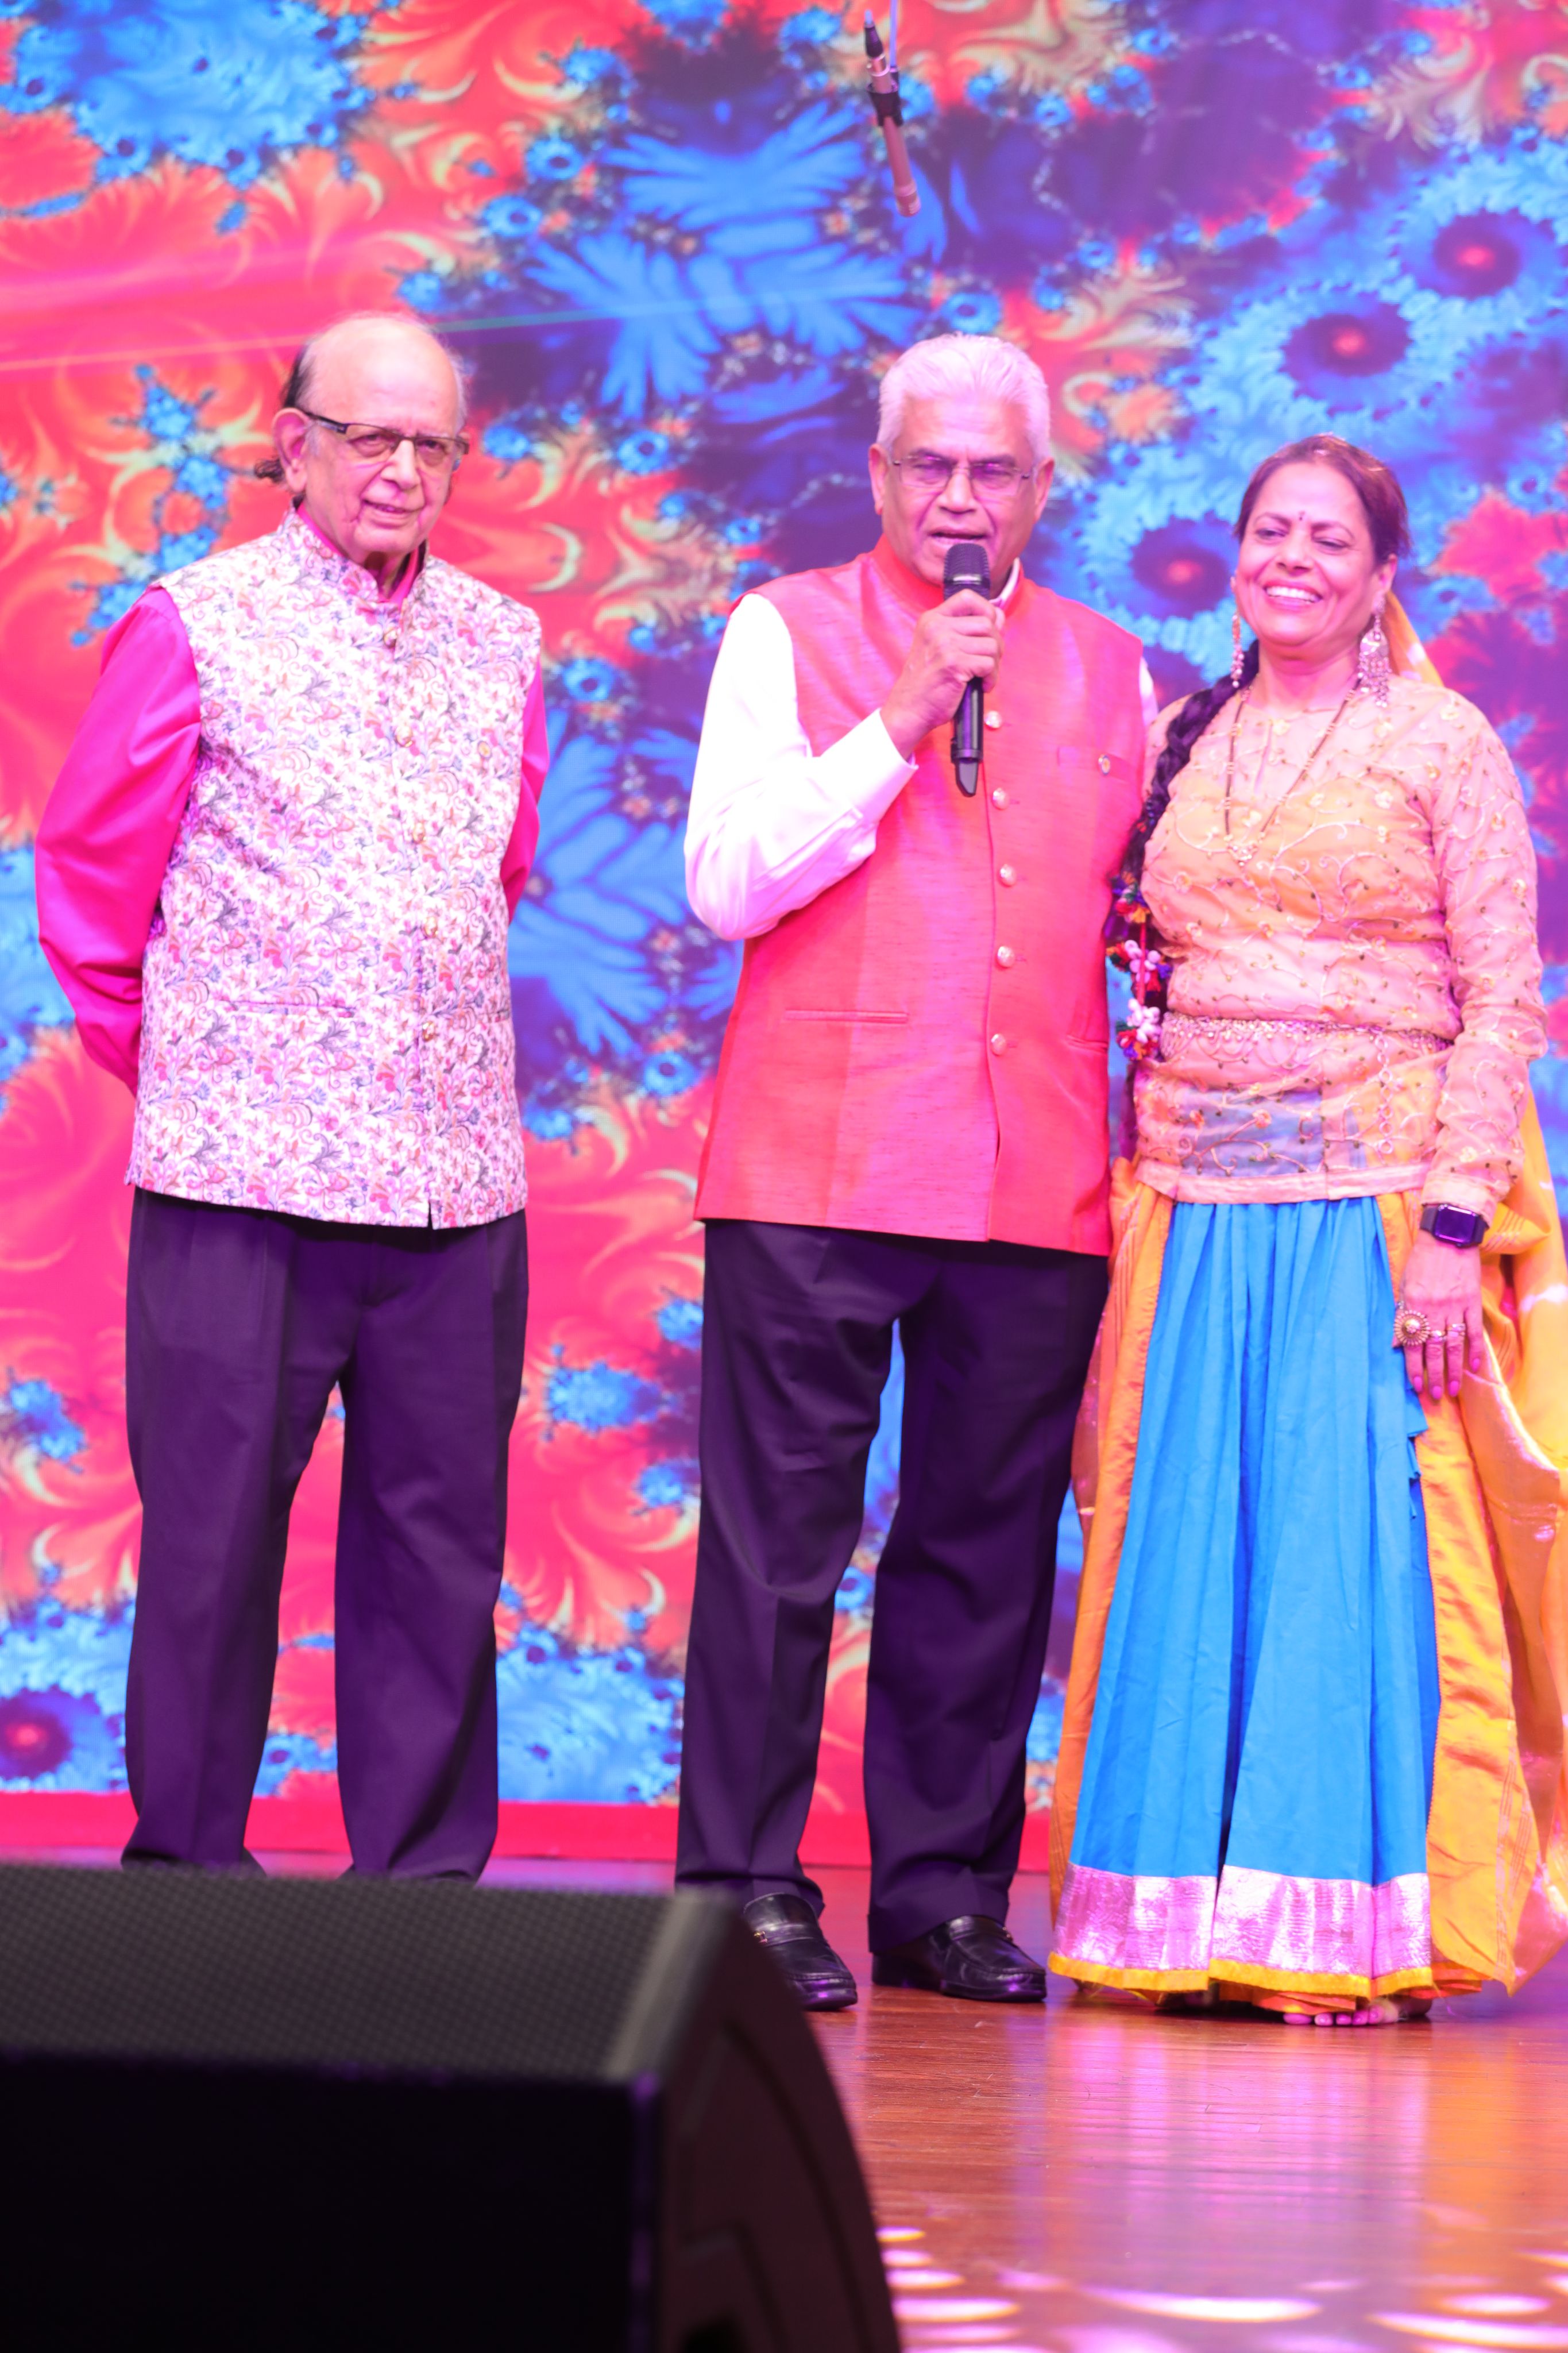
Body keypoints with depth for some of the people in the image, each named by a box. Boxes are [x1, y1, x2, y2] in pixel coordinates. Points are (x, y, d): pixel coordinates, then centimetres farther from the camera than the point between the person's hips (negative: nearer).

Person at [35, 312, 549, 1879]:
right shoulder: (198, 628, 0)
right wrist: (165, 1053, 11)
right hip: (243, 1175, -4)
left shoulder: (500, 645, 13)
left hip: (458, 1180, 4)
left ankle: (425, 1883, 13)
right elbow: (89, 872, 5)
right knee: (212, 1542, 0)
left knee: (440, 1544, 5)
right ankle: (185, 1878, 11)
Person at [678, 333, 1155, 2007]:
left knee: (987, 1548, 6)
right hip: (818, 1171, -3)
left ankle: (944, 1896, 13)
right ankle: (747, 1890, 3)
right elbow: (726, 882, -6)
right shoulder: (788, 634, 5)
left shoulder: (1109, 668, 16)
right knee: (779, 1540, -3)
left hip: (1039, 1181, 4)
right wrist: (901, 720, -11)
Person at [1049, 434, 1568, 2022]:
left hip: (1376, 1212, -4)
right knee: (1192, 1546, 3)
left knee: (1360, 1540, -4)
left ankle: (1371, 1931, 2)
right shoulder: (1182, 743, 14)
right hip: (1196, 1210, 4)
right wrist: (1139, 1203, 4)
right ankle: (1191, 1917, 10)